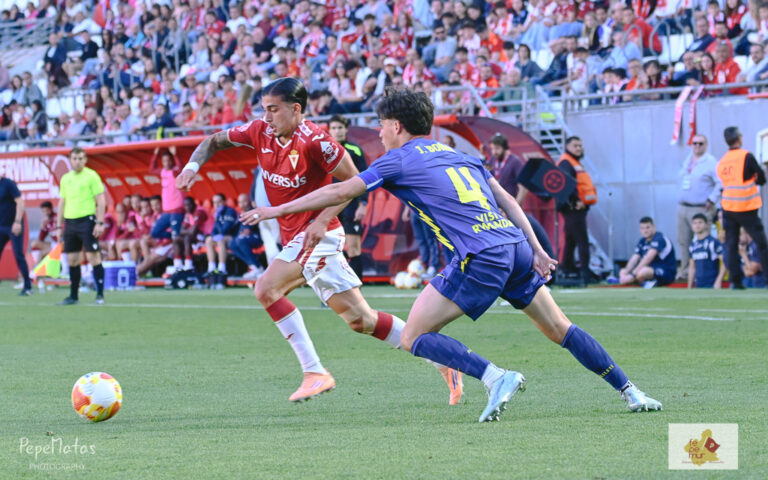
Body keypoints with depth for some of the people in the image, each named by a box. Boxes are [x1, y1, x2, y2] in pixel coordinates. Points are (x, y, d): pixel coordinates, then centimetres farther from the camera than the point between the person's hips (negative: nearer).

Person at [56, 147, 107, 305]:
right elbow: (62, 203, 19)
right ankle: (73, 296, 14)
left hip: (87, 220, -6)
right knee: (72, 260, 7)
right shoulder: (65, 178, 13)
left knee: (93, 256, -8)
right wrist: (59, 226, 14)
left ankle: (100, 294, -5)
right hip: (70, 222, 6)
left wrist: (100, 222, -13)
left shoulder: (91, 176, -3)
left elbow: (101, 201, -6)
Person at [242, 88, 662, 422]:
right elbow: (506, 200, 21)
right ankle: (631, 393, 14)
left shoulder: (399, 160, 5)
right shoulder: (457, 155, 25)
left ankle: (497, 378, -17)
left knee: (414, 337, -2)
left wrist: (277, 210, 13)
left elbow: (341, 192, 5)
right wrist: (536, 250, 19)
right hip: (515, 245, 7)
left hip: (479, 258, -7)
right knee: (559, 328, 16)